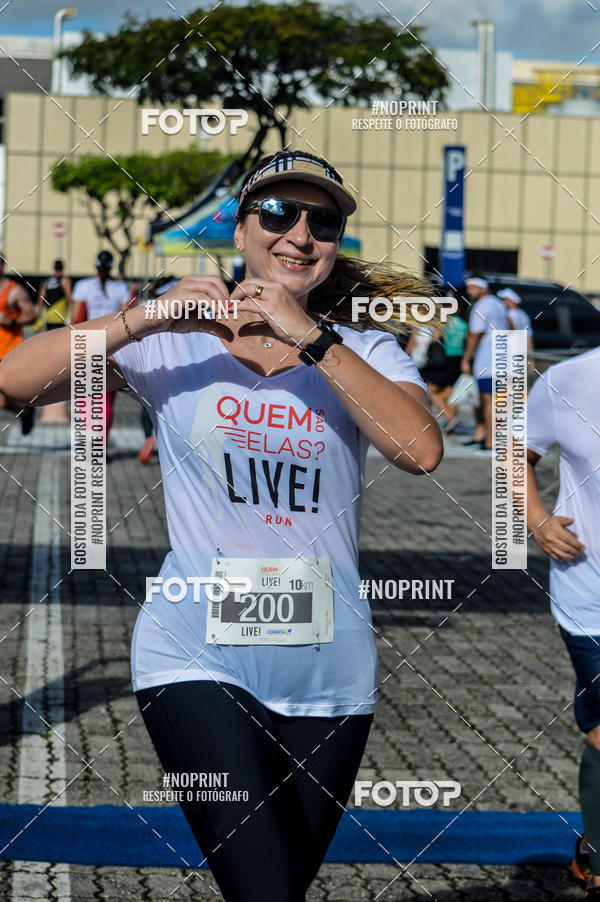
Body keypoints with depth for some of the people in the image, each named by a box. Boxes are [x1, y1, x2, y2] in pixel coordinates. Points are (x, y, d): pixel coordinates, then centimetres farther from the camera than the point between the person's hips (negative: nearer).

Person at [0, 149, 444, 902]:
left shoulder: (364, 349, 7)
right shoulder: (176, 340, 5)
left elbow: (421, 450, -13)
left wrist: (310, 340, -17)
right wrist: (149, 319, -16)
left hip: (328, 665, 3)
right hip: (198, 658, -2)